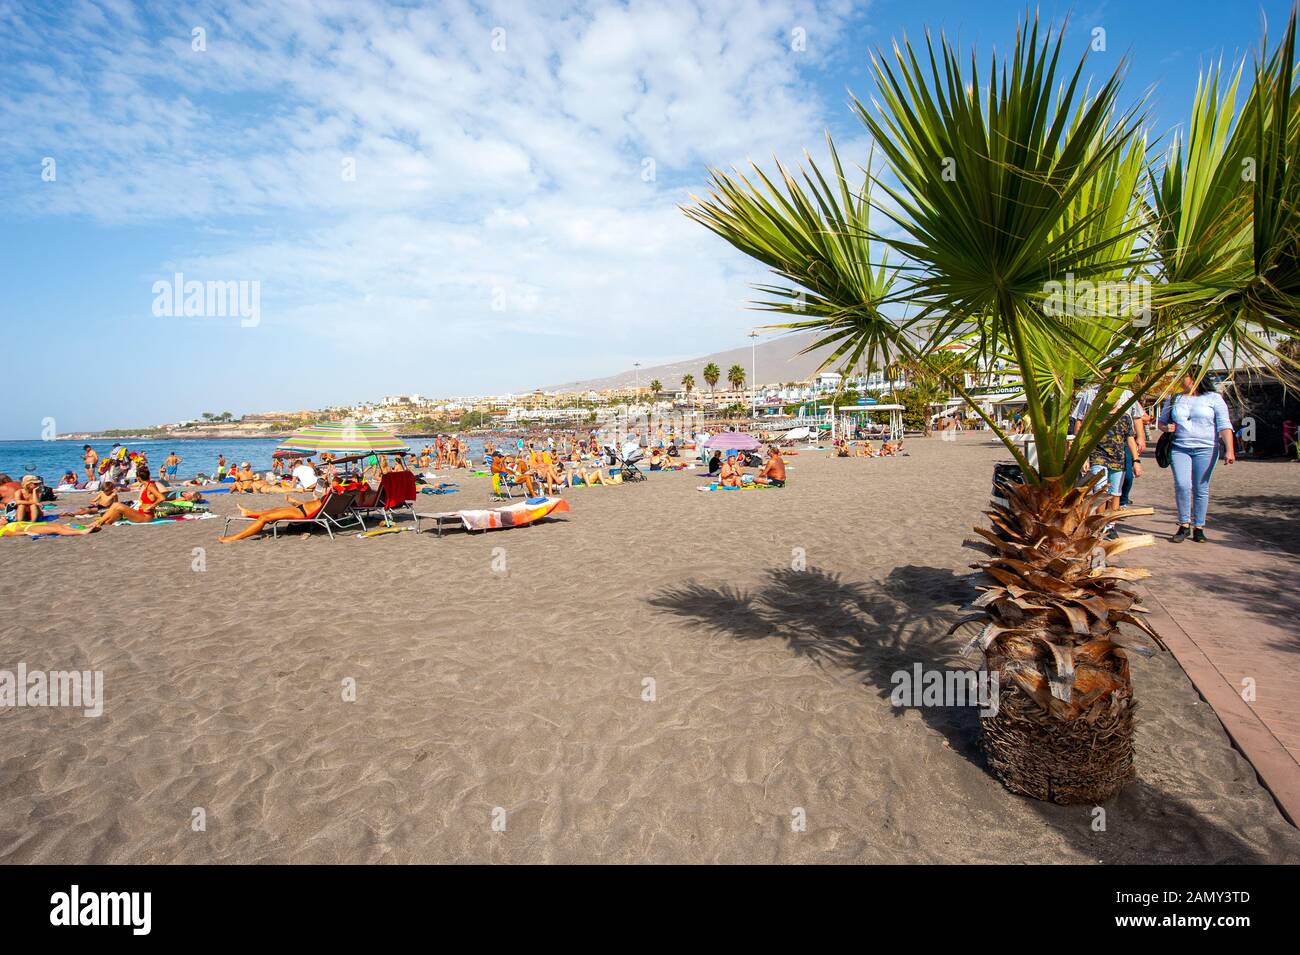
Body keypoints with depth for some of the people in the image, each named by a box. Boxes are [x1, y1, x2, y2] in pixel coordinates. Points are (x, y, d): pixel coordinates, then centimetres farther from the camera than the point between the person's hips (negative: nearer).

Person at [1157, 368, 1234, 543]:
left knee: (1201, 489, 1)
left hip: (1205, 449, -2)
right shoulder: (1175, 399, 14)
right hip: (1179, 449, 2)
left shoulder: (1214, 398, 4)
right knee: (1182, 485, -14)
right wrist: (1166, 427, -1)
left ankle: (1198, 528, 11)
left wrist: (1229, 450, -13)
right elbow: (1161, 421, 24)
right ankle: (1184, 525, -3)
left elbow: (1224, 425, -2)